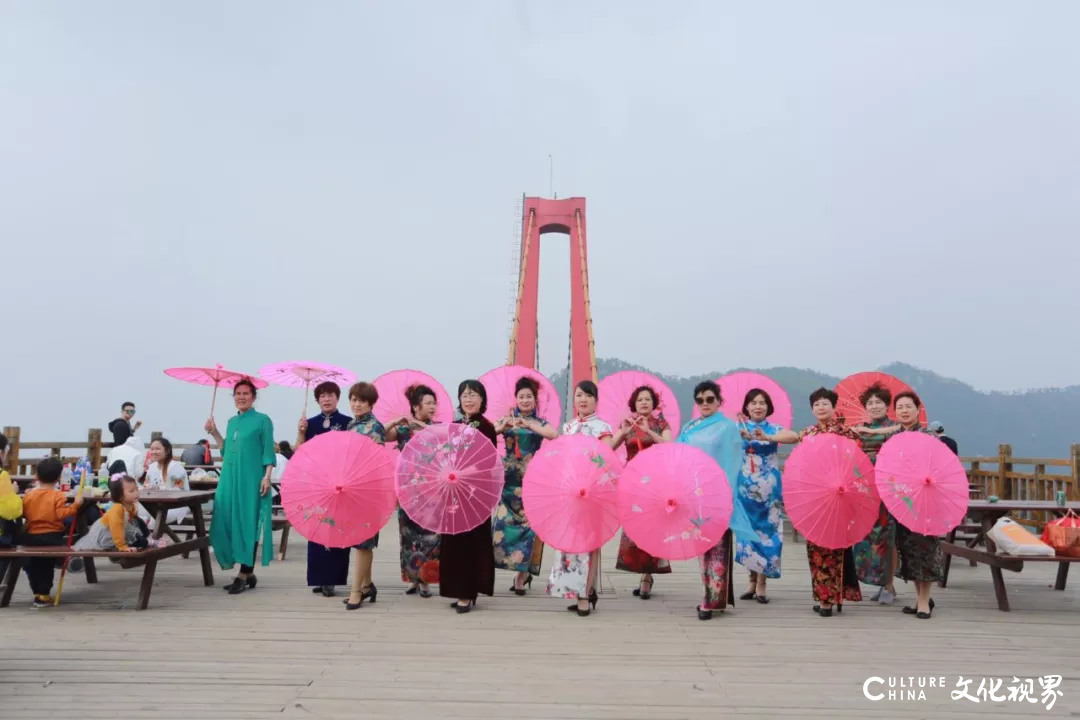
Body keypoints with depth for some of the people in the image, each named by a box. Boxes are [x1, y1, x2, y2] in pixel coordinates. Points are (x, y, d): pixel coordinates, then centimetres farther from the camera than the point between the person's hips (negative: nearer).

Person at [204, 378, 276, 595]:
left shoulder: (262, 420, -2)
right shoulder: (232, 421, 16)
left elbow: (268, 452, -6)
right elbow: (226, 451, 19)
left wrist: (267, 476, -15)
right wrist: (214, 433, 11)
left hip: (251, 479, -7)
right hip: (229, 478, 7)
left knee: (248, 524, -4)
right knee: (229, 523, 5)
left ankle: (244, 574, 0)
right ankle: (247, 573, 14)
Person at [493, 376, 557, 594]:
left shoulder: (540, 422, 7)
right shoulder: (507, 420, 10)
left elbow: (554, 435, -14)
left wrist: (528, 424, -23)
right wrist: (503, 426, -24)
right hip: (509, 479, 1)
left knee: (528, 524, -4)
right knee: (504, 523, -5)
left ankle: (522, 572, 6)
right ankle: (522, 571, 10)